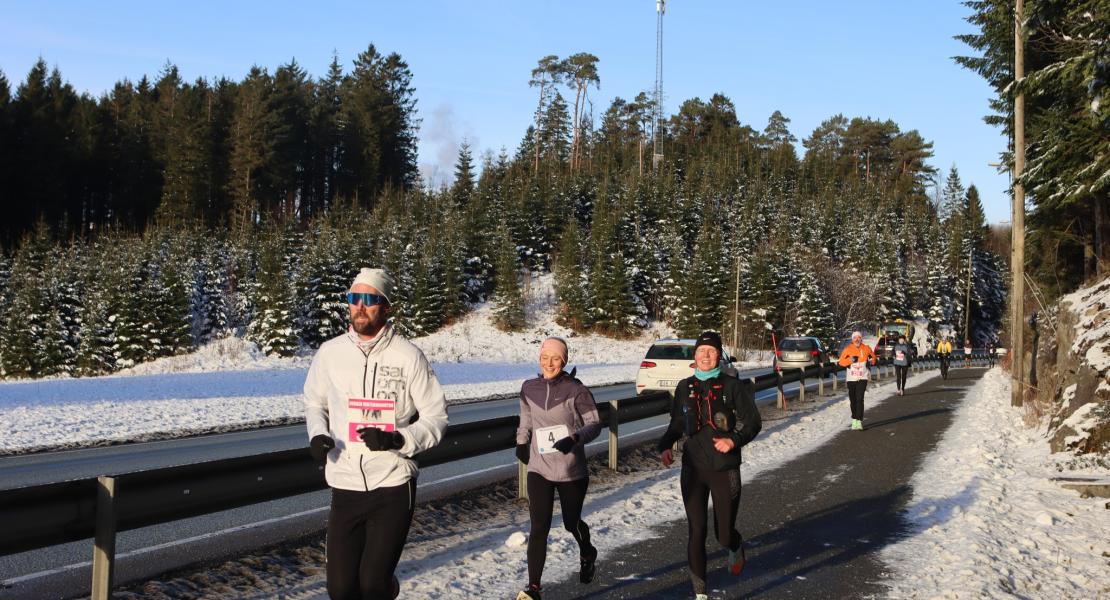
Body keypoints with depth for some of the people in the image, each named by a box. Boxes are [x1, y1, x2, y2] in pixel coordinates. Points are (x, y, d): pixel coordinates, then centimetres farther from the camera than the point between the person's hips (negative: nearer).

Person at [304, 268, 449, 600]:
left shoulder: (408, 355, -8)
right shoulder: (330, 352, 1)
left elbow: (436, 417, -2)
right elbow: (314, 401, 17)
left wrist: (397, 440, -18)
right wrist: (317, 435, -3)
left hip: (393, 486, -3)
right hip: (345, 486, 3)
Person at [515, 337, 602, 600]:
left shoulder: (576, 390, -12)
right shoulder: (529, 389, 0)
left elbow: (595, 424, -10)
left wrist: (575, 438, -26)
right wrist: (521, 442, 19)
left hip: (572, 471, -2)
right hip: (539, 470, 2)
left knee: (571, 523, 15)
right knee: (539, 528, -8)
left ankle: (587, 555, 48)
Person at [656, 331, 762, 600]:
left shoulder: (732, 386, -4)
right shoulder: (685, 388, 6)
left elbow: (753, 421, -3)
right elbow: (676, 425, 16)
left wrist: (734, 440, -21)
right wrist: (664, 446, -2)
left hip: (725, 469, -2)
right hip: (693, 469, 2)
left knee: (723, 534, 4)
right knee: (697, 532, -1)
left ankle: (735, 546, 42)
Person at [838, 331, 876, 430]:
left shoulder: (866, 348, 4)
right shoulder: (848, 349, 2)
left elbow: (874, 358, 18)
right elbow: (841, 361, 1)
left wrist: (871, 360, -3)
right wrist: (850, 360, -16)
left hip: (862, 378, -2)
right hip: (851, 378, 2)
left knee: (859, 399, -13)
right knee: (853, 400, 8)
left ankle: (859, 421, -16)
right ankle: (854, 418, 26)